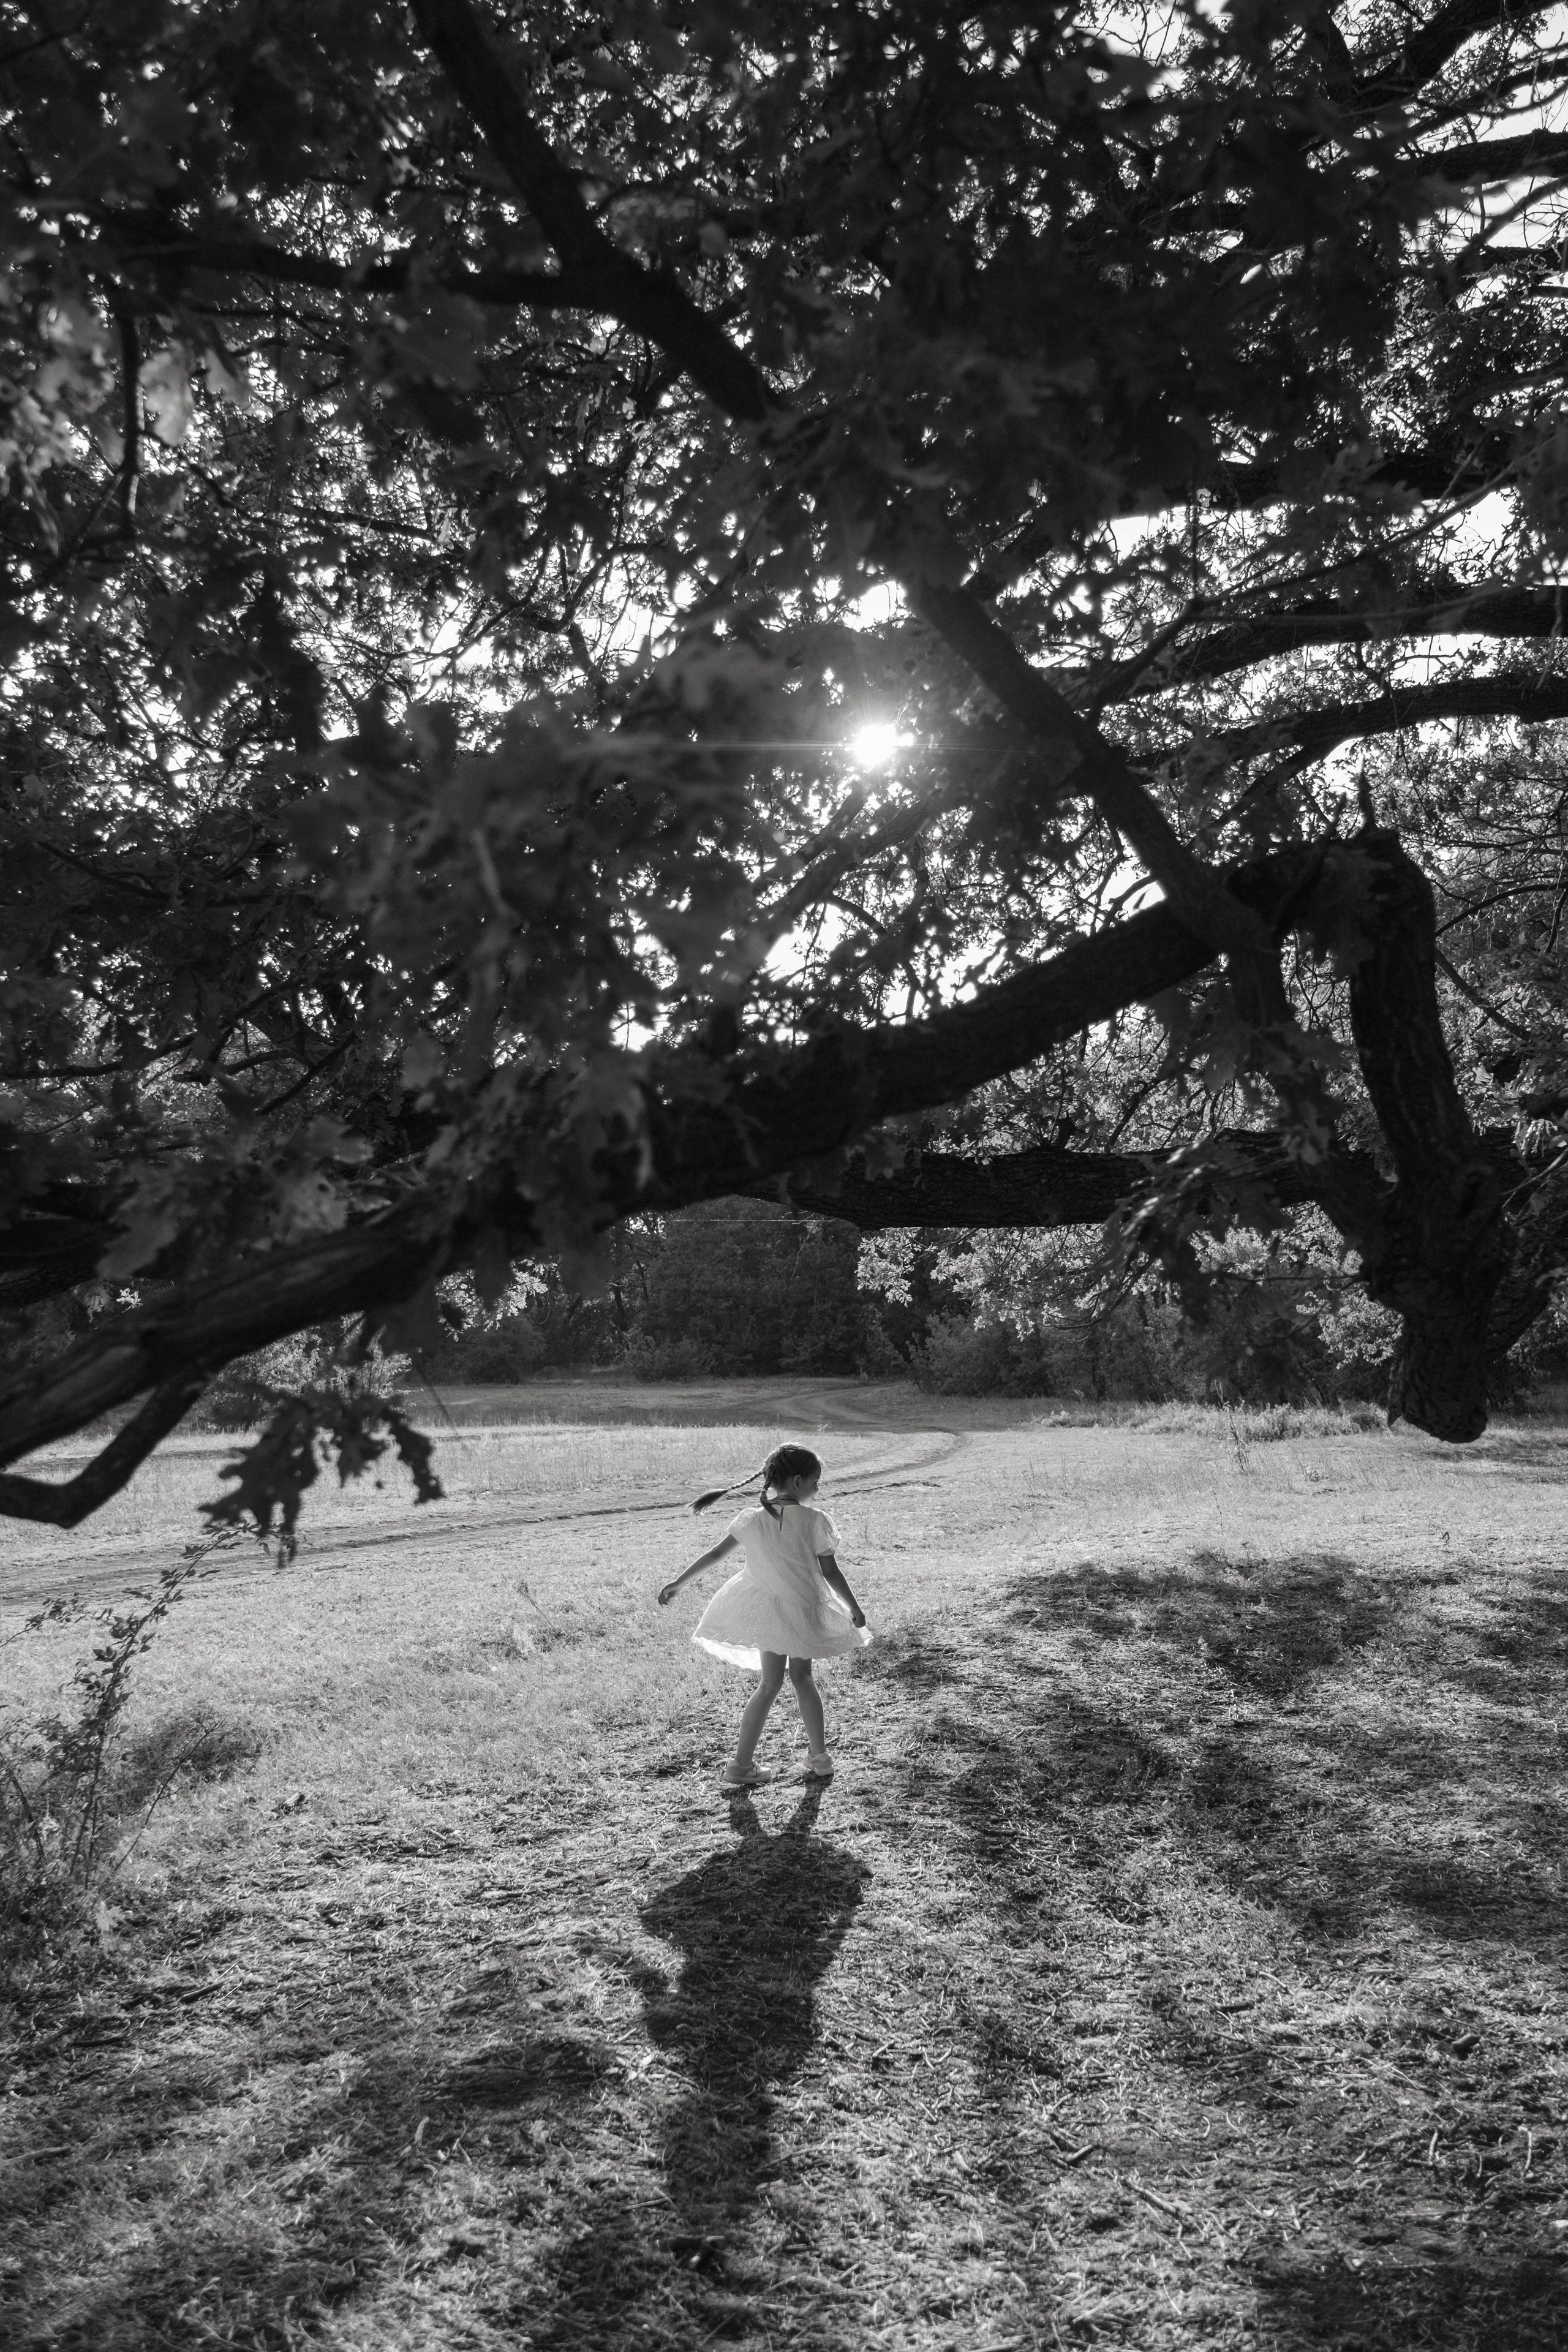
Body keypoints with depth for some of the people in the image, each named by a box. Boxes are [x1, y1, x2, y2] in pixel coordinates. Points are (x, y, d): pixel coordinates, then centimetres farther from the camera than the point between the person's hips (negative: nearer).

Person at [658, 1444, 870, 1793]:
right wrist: (855, 1609, 3)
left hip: (763, 1609, 2)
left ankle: (742, 1767, 7)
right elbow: (831, 1572, -9)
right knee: (802, 1677, 18)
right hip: (804, 1610, -2)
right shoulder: (815, 1520, -15)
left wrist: (677, 1583, 9)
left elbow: (714, 1554, -1)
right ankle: (819, 1757, 23)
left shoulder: (750, 1519, -6)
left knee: (770, 1685, 11)